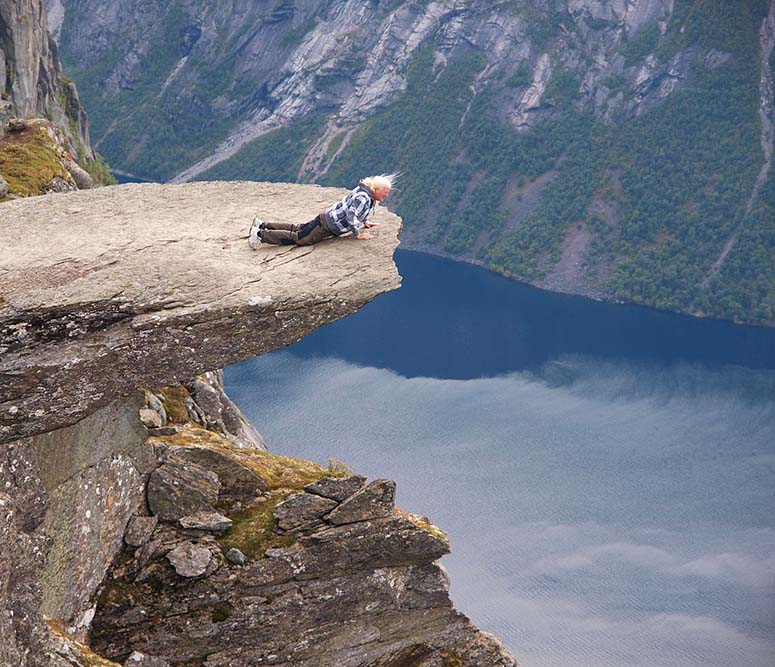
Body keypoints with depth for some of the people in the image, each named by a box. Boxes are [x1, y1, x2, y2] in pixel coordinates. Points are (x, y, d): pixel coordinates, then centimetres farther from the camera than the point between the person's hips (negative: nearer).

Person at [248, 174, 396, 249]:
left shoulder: (363, 191, 10)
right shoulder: (363, 198, -22)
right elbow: (351, 214, -30)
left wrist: (365, 222, 26)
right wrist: (357, 234, -21)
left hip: (326, 216, 9)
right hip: (329, 225, -9)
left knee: (297, 229, 16)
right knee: (298, 238, -10)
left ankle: (262, 225, 19)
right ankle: (260, 235, -14)